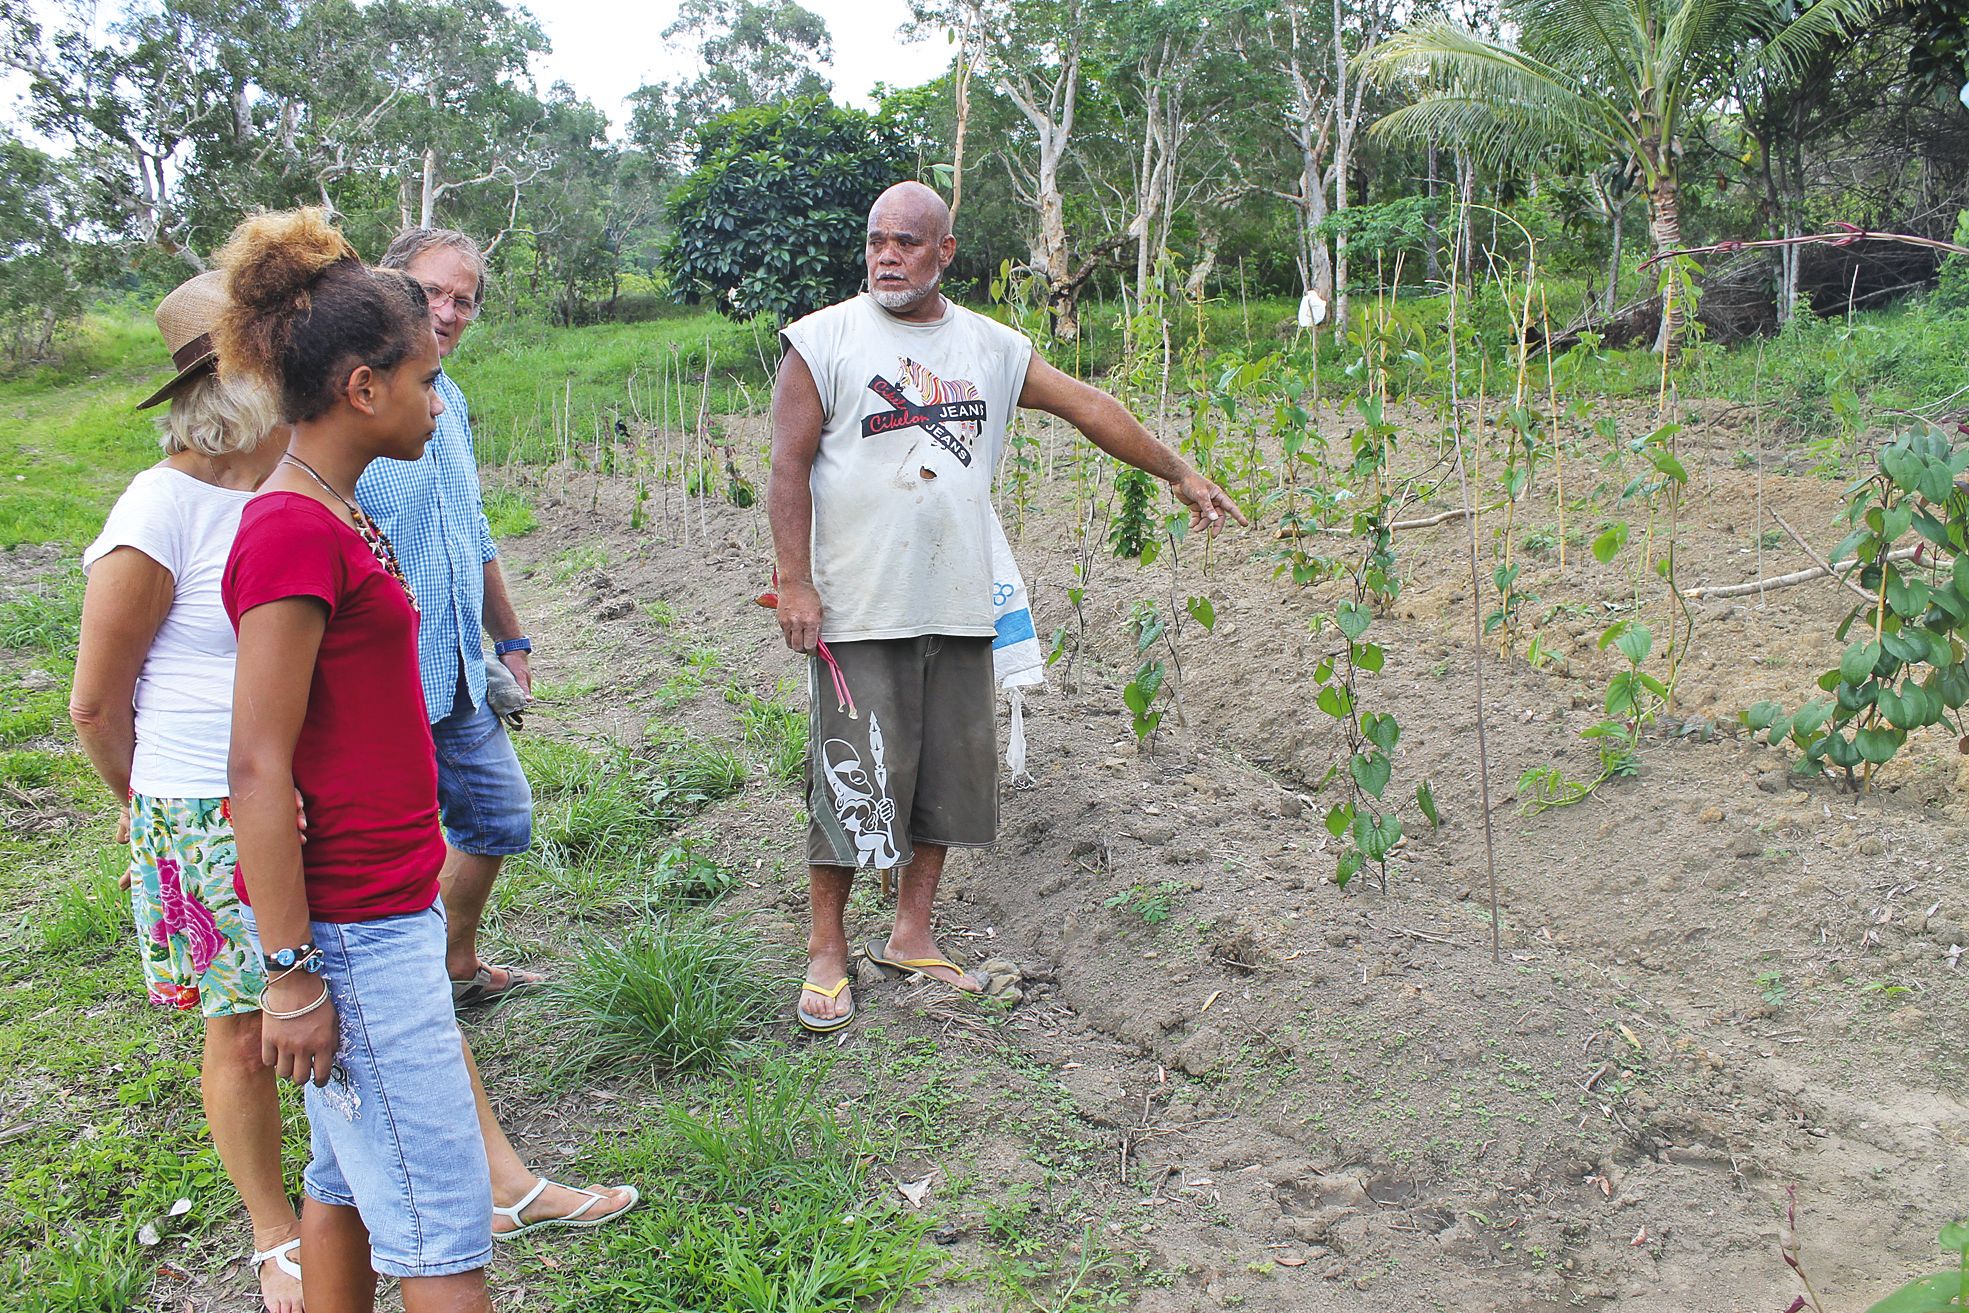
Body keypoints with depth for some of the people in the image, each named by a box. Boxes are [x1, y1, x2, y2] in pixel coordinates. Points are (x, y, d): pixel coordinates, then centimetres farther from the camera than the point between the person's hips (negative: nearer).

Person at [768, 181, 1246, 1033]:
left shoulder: (992, 348, 12)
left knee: (952, 775, 8)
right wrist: (795, 584, -10)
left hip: (959, 610, 5)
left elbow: (1090, 409, 19)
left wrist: (1182, 476, 22)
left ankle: (910, 936, 23)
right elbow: (789, 466, -2)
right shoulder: (824, 340, 1)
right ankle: (827, 950, 12)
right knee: (853, 777, -4)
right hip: (857, 610, -4)